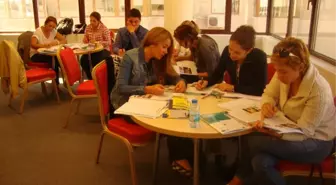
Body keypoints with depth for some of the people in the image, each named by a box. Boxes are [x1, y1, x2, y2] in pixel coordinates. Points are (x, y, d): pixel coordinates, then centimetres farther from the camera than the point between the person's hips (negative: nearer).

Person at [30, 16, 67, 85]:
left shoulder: (53, 31, 1)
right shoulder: (38, 32, -14)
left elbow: (64, 40, -1)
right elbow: (33, 45, -29)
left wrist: (57, 42, -23)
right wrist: (44, 45, -48)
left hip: (48, 54, 5)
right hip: (36, 55, -5)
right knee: (53, 59, -33)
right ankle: (56, 83, -22)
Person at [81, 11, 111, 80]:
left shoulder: (104, 29, -8)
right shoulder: (88, 28, 6)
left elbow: (108, 43, -12)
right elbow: (85, 41, 13)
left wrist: (96, 42, -23)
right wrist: (85, 40, -13)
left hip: (103, 50, -4)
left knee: (95, 60, -33)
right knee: (83, 59, -23)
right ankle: (90, 78, -4)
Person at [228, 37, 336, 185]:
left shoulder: (319, 91, -29)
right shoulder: (284, 74, -11)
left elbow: (303, 132, -26)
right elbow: (269, 94, 3)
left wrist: (270, 130, -42)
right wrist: (266, 105, -23)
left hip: (315, 141, -6)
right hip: (289, 129, 6)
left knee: (253, 142, -25)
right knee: (260, 162, -25)